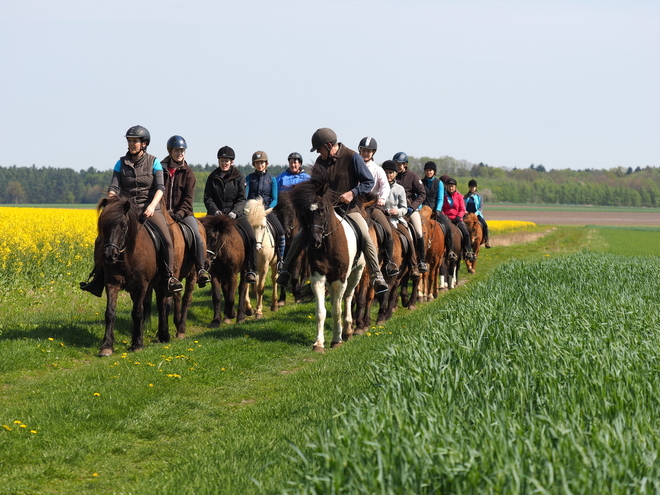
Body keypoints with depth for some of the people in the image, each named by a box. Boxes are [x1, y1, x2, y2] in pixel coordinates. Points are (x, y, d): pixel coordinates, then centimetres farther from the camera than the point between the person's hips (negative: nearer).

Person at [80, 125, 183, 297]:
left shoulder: (154, 163, 2)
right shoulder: (121, 163, 7)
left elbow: (160, 187, -9)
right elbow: (113, 187, -1)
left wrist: (152, 205, -27)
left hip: (149, 209, -2)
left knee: (165, 236, -29)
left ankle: (168, 276, -16)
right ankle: (98, 279, -5)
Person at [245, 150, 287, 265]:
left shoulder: (271, 179, 10)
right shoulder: (249, 178, 10)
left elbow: (275, 199, 5)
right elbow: (245, 196, 1)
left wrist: (269, 208, -15)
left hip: (267, 209, 1)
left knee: (280, 231, -19)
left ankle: (280, 259, -8)